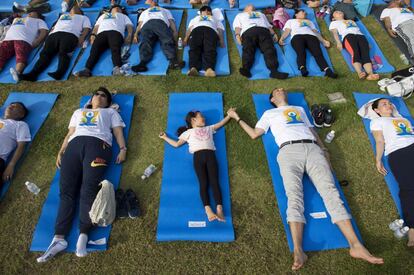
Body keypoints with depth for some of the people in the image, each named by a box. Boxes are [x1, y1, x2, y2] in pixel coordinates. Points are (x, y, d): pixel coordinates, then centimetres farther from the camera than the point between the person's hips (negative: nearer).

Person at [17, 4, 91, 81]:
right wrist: (48, 37, 13)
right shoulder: (63, 15, 44)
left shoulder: (84, 18, 33)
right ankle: (33, 74, -38)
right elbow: (54, 27, 33)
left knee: (63, 53, -32)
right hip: (54, 34, 3)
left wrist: (82, 38, -8)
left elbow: (86, 29, 14)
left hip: (70, 35, -3)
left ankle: (59, 73, -54)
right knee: (45, 53, -21)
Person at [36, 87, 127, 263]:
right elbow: (70, 134, 29)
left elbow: (118, 132, 16)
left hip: (97, 144, -3)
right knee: (66, 190, -16)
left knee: (89, 188, -24)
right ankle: (59, 238, -26)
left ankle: (83, 235, -33)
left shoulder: (111, 112, 30)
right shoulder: (79, 112, 40)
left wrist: (123, 149, -2)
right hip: (74, 145, 3)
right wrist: (61, 152, 13)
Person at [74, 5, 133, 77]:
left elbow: (129, 26, 21)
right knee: (95, 50, -26)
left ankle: (117, 68, -59)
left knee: (115, 49, -34)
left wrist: (129, 35, -2)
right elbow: (96, 26, 30)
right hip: (101, 33, 2)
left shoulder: (123, 16, 40)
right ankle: (87, 70, -46)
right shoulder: (104, 15, 45)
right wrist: (93, 35, 8)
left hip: (116, 32, -2)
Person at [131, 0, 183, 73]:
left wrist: (175, 31, 1)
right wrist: (136, 34, 6)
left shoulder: (165, 10, 44)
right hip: (147, 24, 1)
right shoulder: (144, 12, 47)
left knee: (167, 41, -32)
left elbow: (171, 21, 24)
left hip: (161, 23, -1)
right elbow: (140, 24, 29)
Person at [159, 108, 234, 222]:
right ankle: (208, 209, -32)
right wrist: (165, 137, 27)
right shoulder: (188, 132, 29)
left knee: (214, 182, -17)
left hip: (210, 155, 2)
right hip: (198, 155, -2)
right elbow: (177, 144, 24)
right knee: (203, 183, -17)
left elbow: (221, 123, 41)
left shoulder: (209, 128, 38)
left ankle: (219, 209, -31)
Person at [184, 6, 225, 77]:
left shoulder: (216, 20, 44)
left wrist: (221, 41, 1)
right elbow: (190, 28, 25)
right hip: (196, 29, 1)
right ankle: (193, 68, -59)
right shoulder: (195, 18, 46)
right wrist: (186, 38, 3)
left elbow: (220, 30, 24)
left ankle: (209, 68, -60)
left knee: (210, 50, -34)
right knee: (194, 49, -33)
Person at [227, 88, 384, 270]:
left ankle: (355, 245, -28)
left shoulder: (300, 109, 38)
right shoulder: (269, 113, 30)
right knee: (294, 195, -24)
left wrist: (323, 149, 15)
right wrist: (237, 118, 27)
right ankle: (298, 251, -39)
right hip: (289, 150, -2)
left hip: (312, 148, 3)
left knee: (329, 190, -18)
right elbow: (254, 134, 23)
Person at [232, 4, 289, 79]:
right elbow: (237, 27, 19)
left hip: (263, 30, 2)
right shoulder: (240, 15, 40)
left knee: (269, 49, -28)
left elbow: (268, 25, 32)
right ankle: (245, 69, -57)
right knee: (248, 50, -33)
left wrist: (273, 33, 10)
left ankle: (274, 71, -50)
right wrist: (237, 35, -5)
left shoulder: (261, 14, 47)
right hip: (248, 31, -1)